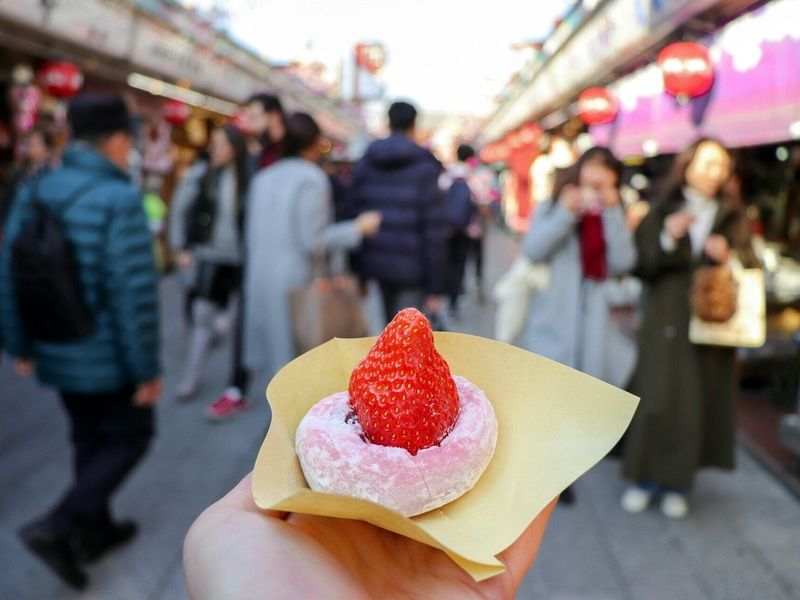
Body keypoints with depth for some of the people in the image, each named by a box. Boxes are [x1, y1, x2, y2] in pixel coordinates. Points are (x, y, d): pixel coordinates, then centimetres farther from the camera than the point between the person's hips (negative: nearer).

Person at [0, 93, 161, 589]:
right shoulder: (120, 200, -20)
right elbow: (134, 293, -22)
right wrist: (148, 369, -14)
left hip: (55, 352, 7)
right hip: (107, 356, -7)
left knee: (89, 438, 22)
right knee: (130, 436, 12)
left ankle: (94, 529, 35)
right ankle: (57, 527, 3)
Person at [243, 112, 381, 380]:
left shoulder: (263, 178, 11)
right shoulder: (313, 179, -10)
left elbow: (253, 235, 13)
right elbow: (313, 241, -15)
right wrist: (358, 228, -5)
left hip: (261, 281, 7)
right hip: (298, 282, -7)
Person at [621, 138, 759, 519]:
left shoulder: (731, 217, 8)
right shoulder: (663, 211, 3)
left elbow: (749, 267, 7)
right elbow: (642, 266, -3)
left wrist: (726, 256, -12)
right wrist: (666, 239, -17)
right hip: (665, 320, -1)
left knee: (697, 401, 3)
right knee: (655, 397, -3)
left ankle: (677, 482, 18)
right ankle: (645, 477, 14)